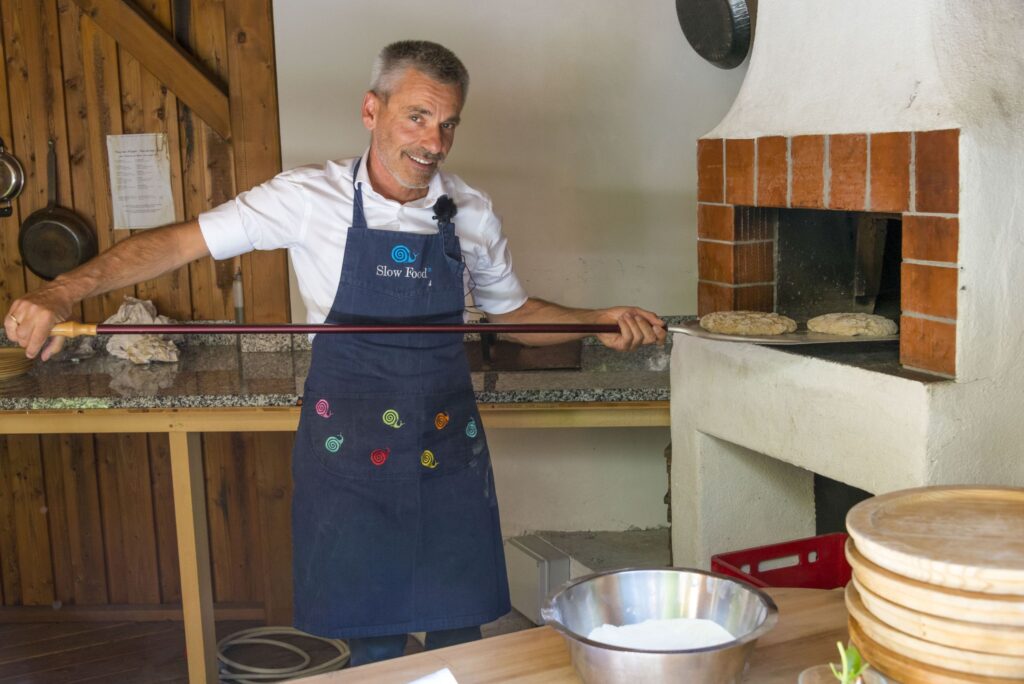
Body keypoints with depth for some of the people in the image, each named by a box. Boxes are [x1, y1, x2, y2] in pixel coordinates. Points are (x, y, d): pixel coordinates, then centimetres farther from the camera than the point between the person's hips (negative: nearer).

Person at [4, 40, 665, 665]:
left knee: (458, 634, 12)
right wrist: (63, 292, -22)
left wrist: (602, 319, 0)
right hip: (349, 453, -2)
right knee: (373, 644, 9)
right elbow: (181, 242, -11)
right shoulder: (311, 197, -9)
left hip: (450, 453, 3)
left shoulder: (471, 213, 1)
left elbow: (514, 311, 14)